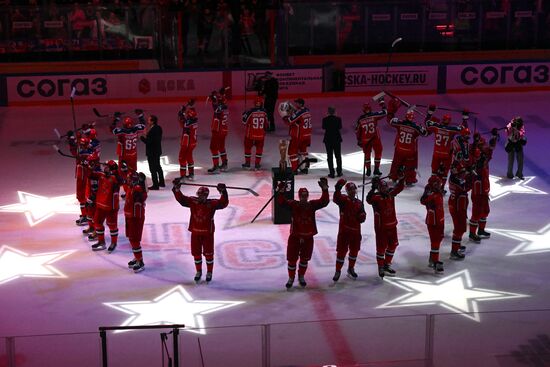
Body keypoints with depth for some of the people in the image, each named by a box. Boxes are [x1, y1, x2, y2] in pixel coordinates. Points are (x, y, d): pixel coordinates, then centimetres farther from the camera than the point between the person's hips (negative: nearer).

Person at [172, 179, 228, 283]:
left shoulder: (212, 203, -14)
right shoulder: (192, 201, -6)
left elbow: (223, 203, -26)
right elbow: (181, 199, -9)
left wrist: (223, 192, -41)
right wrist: (176, 189, -23)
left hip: (207, 233, -3)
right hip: (195, 232, 3)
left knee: (208, 253, 7)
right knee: (196, 253, 12)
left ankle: (209, 272, 24)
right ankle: (198, 272, 31)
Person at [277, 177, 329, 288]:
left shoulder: (312, 205, -2)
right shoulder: (293, 204, -7)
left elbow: (324, 201, -12)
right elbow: (282, 202, -21)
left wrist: (325, 189, -24)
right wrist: (281, 192, -38)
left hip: (308, 237, 2)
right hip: (295, 236, -2)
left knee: (304, 259, 16)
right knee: (292, 259, 5)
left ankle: (301, 277, 37)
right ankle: (291, 278, 23)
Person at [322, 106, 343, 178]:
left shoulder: (325, 119, -10)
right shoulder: (338, 119, -9)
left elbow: (323, 128, 3)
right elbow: (340, 127, 3)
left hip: (328, 139, -1)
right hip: (337, 139, 1)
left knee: (329, 156, 4)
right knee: (338, 156, 14)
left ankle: (331, 173, 1)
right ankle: (339, 172, 17)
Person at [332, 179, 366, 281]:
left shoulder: (359, 203, 9)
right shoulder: (343, 200, -5)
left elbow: (362, 217, 14)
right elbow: (336, 198, -28)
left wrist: (362, 216, -10)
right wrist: (338, 189, -44)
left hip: (356, 231, 5)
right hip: (344, 230, -5)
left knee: (354, 250, 16)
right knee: (341, 251, -1)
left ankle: (351, 269, 35)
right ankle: (338, 271, 11)